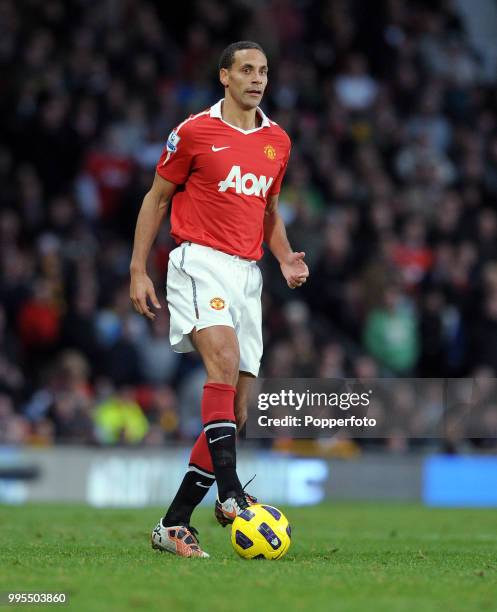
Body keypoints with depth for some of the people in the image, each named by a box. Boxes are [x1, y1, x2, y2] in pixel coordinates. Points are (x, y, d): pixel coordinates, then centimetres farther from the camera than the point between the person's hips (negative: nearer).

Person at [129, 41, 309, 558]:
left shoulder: (277, 141, 14)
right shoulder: (194, 132, -1)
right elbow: (156, 197, 6)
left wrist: (285, 259, 8)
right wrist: (138, 271, 0)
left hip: (247, 273, 6)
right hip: (200, 261, -6)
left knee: (235, 411, 0)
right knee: (224, 360, -31)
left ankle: (174, 524, 6)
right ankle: (230, 494, -37)